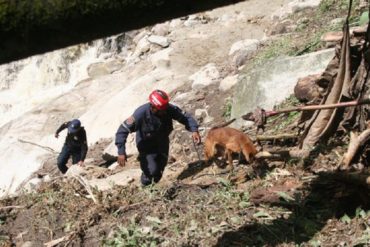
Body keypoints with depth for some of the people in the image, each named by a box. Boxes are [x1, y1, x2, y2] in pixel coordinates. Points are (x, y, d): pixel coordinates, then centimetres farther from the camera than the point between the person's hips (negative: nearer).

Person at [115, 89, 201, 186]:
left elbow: (185, 117, -16)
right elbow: (122, 131, -31)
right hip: (146, 145, -4)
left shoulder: (169, 109, -28)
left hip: (162, 142, 4)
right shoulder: (140, 114, -36)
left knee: (161, 166, 19)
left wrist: (194, 130, -34)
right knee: (151, 170, -16)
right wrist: (121, 152, -37)